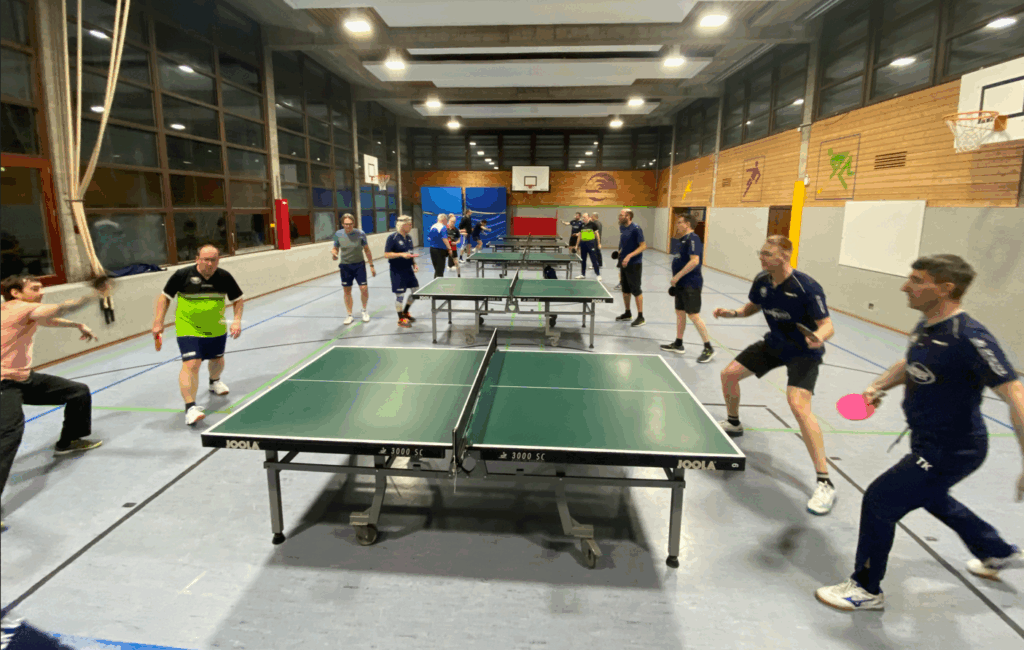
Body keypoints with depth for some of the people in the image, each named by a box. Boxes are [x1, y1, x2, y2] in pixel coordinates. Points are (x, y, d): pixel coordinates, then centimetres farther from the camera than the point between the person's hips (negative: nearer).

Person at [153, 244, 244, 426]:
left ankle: (214, 381, 56)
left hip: (216, 329, 4)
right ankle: (190, 407, -17)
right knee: (191, 364, -18)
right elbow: (165, 297, -2)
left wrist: (237, 320, -8)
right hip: (189, 329, -4)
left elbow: (237, 299, 6)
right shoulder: (182, 275, -13)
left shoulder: (225, 277, -6)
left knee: (217, 359, 23)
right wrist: (158, 322, -6)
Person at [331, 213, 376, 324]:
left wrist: (371, 265, 1)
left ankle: (364, 310, 20)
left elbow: (367, 250, 0)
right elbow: (335, 248, 7)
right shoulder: (338, 234, -6)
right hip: (345, 266, 1)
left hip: (359, 265, -1)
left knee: (364, 289, -8)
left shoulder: (360, 234, -10)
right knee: (347, 291, 8)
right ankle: (349, 315, 24)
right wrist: (333, 254, -18)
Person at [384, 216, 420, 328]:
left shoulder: (409, 237, 8)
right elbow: (386, 254, -15)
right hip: (397, 271, -7)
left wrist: (414, 264, 6)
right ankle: (401, 319, 15)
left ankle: (405, 313, 33)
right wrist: (401, 254, -26)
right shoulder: (392, 237, -13)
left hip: (408, 270, 8)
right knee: (400, 294, 0)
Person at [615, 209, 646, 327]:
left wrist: (630, 256, -28)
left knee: (636, 290, -3)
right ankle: (627, 313, 28)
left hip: (634, 264, -8)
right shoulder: (622, 227, 7)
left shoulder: (636, 229, -17)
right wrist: (620, 252, 8)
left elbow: (643, 246, -19)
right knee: (625, 289, 14)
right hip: (623, 263, 8)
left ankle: (640, 317, 6)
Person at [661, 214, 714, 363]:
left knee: (693, 315, -9)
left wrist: (677, 276, -24)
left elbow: (694, 261, -26)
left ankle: (708, 348, 0)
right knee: (680, 312, 14)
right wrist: (677, 279, 19)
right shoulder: (684, 240, 15)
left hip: (691, 285, -10)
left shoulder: (693, 239, -15)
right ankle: (678, 344, 24)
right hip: (682, 284, 10)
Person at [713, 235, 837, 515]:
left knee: (798, 403, -27)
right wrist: (734, 313, -8)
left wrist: (819, 338, -47)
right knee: (729, 374, 8)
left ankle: (825, 482, -17)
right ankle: (733, 423, 40)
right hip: (774, 344, 7)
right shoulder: (762, 280, -8)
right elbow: (753, 306, 12)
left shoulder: (807, 287, -27)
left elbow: (827, 325, -24)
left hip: (804, 352, -7)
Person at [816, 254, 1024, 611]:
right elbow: (911, 364, 19)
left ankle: (866, 589, 15)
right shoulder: (926, 326, 0)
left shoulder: (970, 338, -28)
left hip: (950, 451, -10)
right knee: (931, 497, 32)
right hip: (929, 443, 10)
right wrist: (878, 386, 3)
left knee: (879, 501, -6)